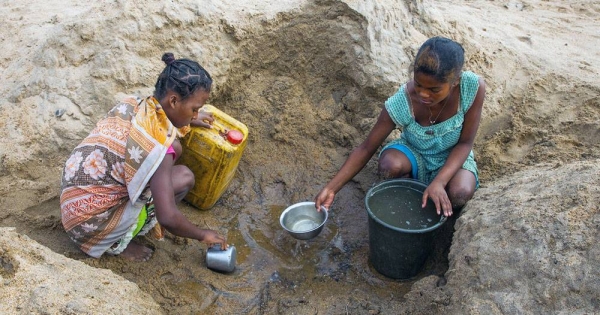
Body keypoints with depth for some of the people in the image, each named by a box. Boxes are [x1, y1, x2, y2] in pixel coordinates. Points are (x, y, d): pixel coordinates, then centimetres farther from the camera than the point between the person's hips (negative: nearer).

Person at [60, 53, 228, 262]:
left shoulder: (134, 104, -6)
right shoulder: (156, 148, -29)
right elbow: (168, 218, -29)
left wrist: (189, 120, 26)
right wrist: (203, 235, -11)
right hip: (90, 223, -7)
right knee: (183, 178, -14)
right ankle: (116, 242, -1)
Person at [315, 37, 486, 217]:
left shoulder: (474, 87, -29)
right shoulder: (401, 103, -31)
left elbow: (465, 143, -19)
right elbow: (366, 149, -23)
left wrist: (439, 182, -35)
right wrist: (331, 189, -29)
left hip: (452, 157, 1)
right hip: (415, 154, 0)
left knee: (460, 194, -32)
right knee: (390, 164, -34)